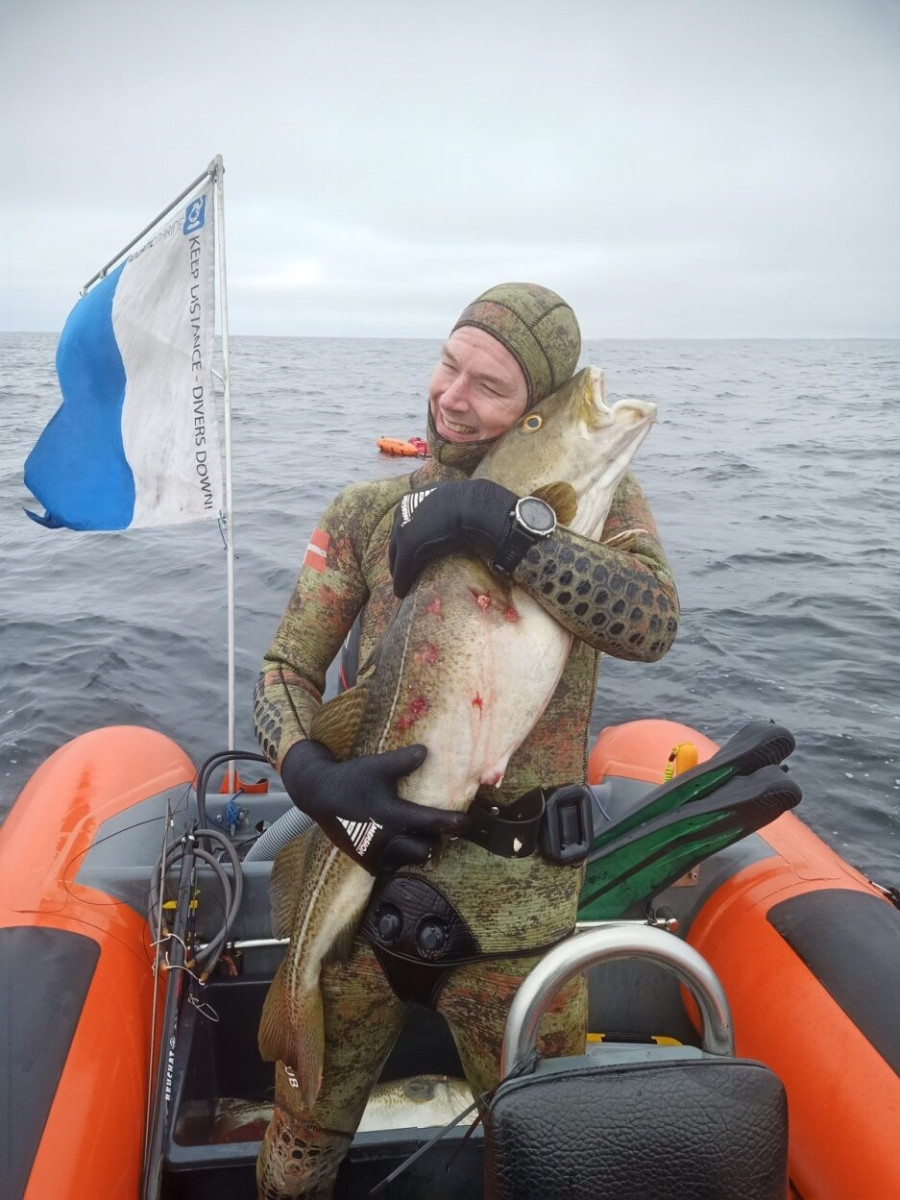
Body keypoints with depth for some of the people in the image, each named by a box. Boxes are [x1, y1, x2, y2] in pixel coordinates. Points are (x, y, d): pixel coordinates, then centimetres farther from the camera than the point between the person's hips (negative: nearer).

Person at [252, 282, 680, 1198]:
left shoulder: (596, 500, -1)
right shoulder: (366, 511, 4)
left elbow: (651, 624, -20)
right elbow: (286, 669, 1)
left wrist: (502, 527, -27)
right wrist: (312, 775, -18)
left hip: (512, 908, -1)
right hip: (362, 876, 2)